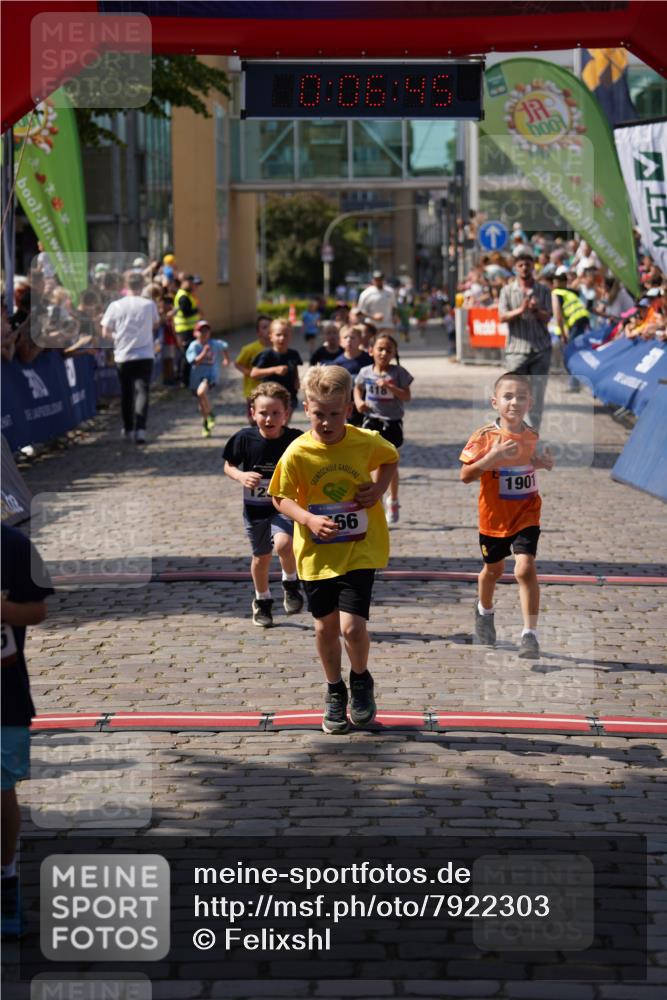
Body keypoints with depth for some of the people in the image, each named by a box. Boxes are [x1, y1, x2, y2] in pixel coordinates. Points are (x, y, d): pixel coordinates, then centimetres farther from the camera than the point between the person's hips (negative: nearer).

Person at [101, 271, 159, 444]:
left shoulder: (115, 306, -6)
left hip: (123, 356, 1)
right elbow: (156, 324, 15)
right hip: (145, 356, -1)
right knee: (142, 392, -4)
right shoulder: (149, 305, -4)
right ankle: (140, 429, -19)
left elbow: (105, 333, -2)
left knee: (126, 393, 15)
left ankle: (128, 429, 25)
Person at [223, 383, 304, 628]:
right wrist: (241, 476, -18)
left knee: (283, 543, -28)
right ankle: (262, 600, 41)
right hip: (255, 507, 2)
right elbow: (229, 466, 1)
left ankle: (290, 582, 3)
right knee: (261, 556, 16)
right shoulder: (245, 438, -12)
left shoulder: (294, 440, -15)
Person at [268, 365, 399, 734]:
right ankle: (334, 691, 36)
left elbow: (390, 459, 11)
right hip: (316, 552, 1)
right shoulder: (297, 453, -14)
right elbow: (280, 497, -3)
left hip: (359, 549, -1)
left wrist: (379, 487, -7)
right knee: (325, 626, 12)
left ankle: (361, 681, 19)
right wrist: (308, 519, -20)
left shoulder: (367, 442, -11)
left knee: (352, 625, -13)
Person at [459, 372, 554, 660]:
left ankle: (530, 635, -12)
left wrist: (547, 463, -7)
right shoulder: (484, 437, -13)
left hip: (526, 515, 0)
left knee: (525, 568, -17)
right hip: (494, 516, 0)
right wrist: (492, 456, -30)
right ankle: (484, 613, 50)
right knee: (493, 569, 20)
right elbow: (465, 475, -17)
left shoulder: (535, 437, -3)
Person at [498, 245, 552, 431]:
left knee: (537, 394, 2)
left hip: (540, 350, 1)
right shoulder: (508, 290, 7)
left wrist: (536, 310, -24)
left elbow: (546, 317, -2)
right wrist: (520, 310, -23)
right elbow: (502, 317, -5)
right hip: (516, 349, -1)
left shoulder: (543, 290, 9)